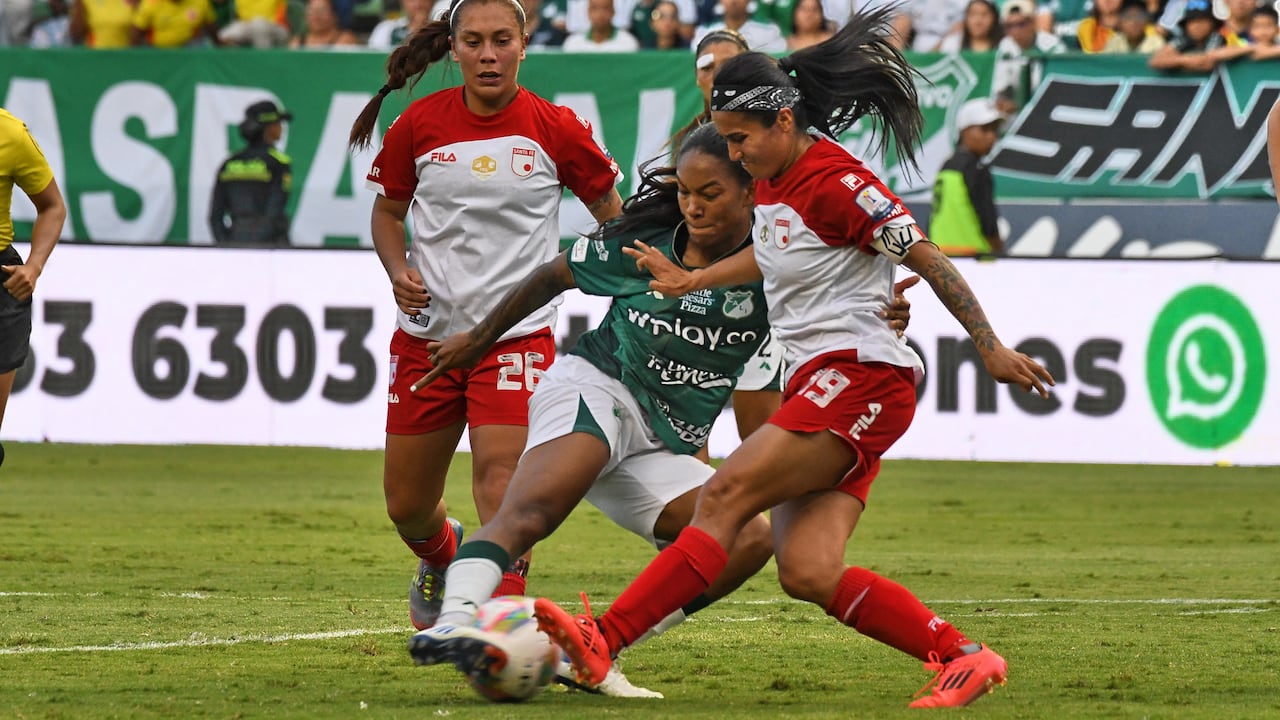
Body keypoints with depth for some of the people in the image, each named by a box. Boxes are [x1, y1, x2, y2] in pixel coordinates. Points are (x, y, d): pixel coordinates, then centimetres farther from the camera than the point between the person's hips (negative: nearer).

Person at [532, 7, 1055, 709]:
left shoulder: (836, 183, -13)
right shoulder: (771, 178, 13)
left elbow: (929, 260, -11)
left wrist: (992, 349, -11)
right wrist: (691, 280, 35)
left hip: (860, 379, -9)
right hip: (814, 384, 9)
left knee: (725, 495, -20)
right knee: (808, 575, -7)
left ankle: (602, 642, -27)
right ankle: (961, 657, -2)